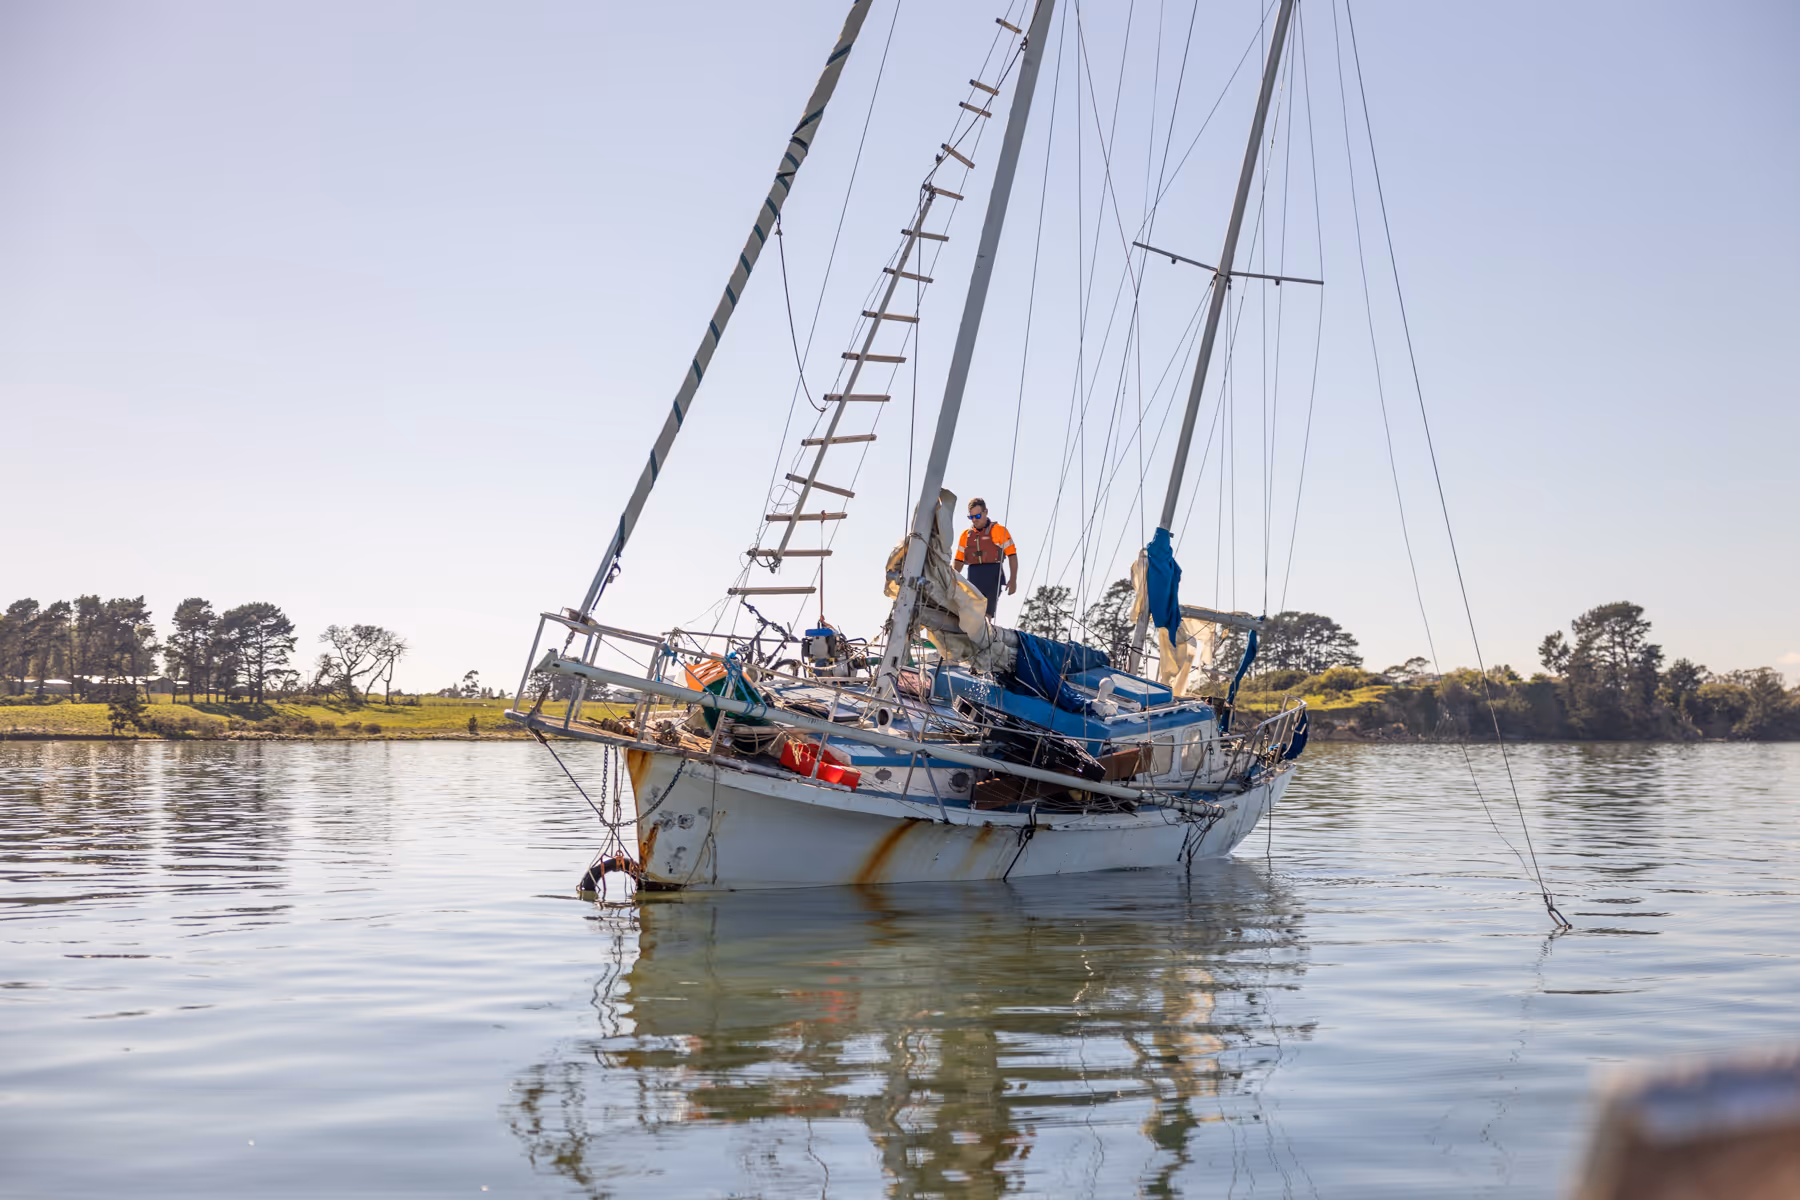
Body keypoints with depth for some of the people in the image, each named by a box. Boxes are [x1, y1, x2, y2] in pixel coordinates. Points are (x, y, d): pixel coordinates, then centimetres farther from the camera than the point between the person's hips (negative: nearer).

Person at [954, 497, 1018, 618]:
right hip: (973, 579, 4)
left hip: (993, 577, -4)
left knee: (986, 614, -12)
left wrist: (1013, 580, -10)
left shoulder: (998, 530, 3)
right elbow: (959, 560, 16)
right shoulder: (966, 535, 15)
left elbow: (1012, 555, -1)